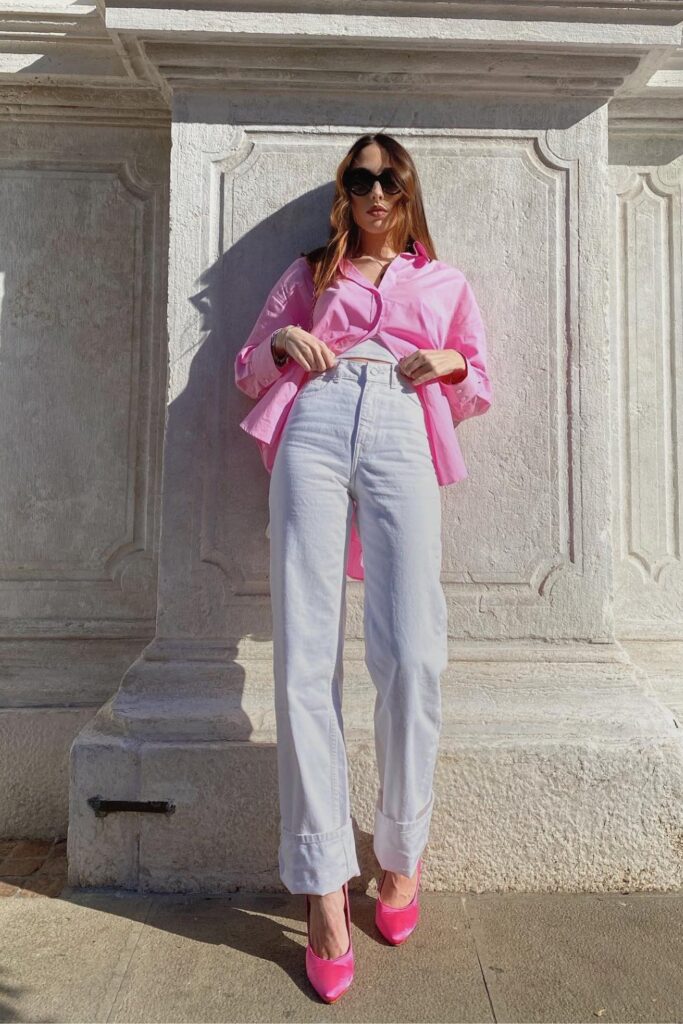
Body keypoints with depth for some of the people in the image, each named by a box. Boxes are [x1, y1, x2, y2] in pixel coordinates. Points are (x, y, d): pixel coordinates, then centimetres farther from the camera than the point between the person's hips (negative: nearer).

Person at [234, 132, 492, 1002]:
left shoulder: (444, 281, 31)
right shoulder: (309, 273, 30)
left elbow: (479, 384, 29)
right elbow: (250, 369, 26)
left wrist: (450, 363, 7)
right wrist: (281, 345, 5)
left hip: (401, 439, 0)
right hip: (312, 430, 1)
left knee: (412, 655, -15)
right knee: (304, 659, -12)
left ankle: (401, 850, 8)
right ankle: (323, 887, -3)